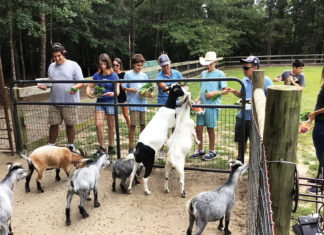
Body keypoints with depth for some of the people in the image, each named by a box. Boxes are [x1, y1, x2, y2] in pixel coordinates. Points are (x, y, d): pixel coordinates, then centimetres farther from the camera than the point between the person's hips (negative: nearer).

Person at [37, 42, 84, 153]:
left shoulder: (73, 65, -1)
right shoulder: (51, 66, 14)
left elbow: (81, 82, -5)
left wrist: (75, 87, -25)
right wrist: (44, 86, 2)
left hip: (69, 102, -4)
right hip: (54, 102, 4)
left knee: (70, 125, 5)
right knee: (53, 125, 7)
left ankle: (71, 146, 21)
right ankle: (51, 146, 20)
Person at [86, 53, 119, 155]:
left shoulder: (114, 75, -4)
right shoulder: (97, 75, 6)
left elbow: (117, 91, -8)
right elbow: (89, 86, 14)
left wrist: (112, 94, -31)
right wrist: (88, 93, -9)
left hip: (111, 102, -3)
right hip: (99, 102, 3)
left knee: (111, 126, 5)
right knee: (98, 124, -7)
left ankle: (111, 147, 20)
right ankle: (102, 147, 6)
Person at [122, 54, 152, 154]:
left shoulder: (144, 75, 13)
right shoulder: (128, 74, 2)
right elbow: (123, 87, 2)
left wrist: (149, 94, -6)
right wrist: (131, 90, -15)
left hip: (143, 103, 4)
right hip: (133, 103, -4)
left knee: (143, 124, 9)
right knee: (133, 125, -5)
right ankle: (131, 147, 4)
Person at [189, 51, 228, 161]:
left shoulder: (220, 74, -1)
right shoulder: (203, 73, 17)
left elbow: (225, 90, -3)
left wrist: (214, 93, -17)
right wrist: (197, 100, 10)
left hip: (212, 105, -6)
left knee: (210, 129, 3)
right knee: (198, 128, 7)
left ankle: (212, 151, 19)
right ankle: (200, 150, 23)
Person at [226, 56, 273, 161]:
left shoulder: (265, 80, -10)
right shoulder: (244, 80, 8)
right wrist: (234, 91, 3)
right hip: (242, 116, 6)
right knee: (241, 141, 18)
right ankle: (240, 161, 39)